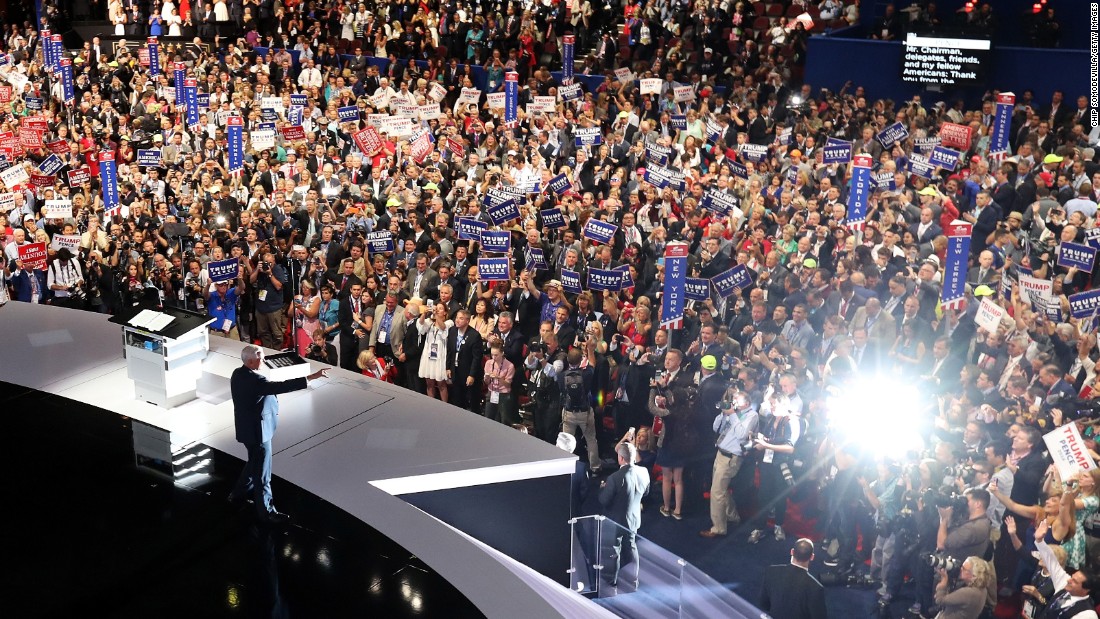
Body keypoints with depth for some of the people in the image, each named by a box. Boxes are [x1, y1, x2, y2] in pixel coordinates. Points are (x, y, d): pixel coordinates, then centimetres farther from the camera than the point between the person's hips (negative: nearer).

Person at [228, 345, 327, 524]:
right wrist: (310, 377, -41)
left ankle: (238, 494, 42)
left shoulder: (239, 374, 3)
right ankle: (266, 511, 13)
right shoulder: (253, 380, -29)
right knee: (262, 471, 2)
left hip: (248, 428, 10)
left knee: (255, 464, 28)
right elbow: (281, 386, -38)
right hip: (257, 430, -10)